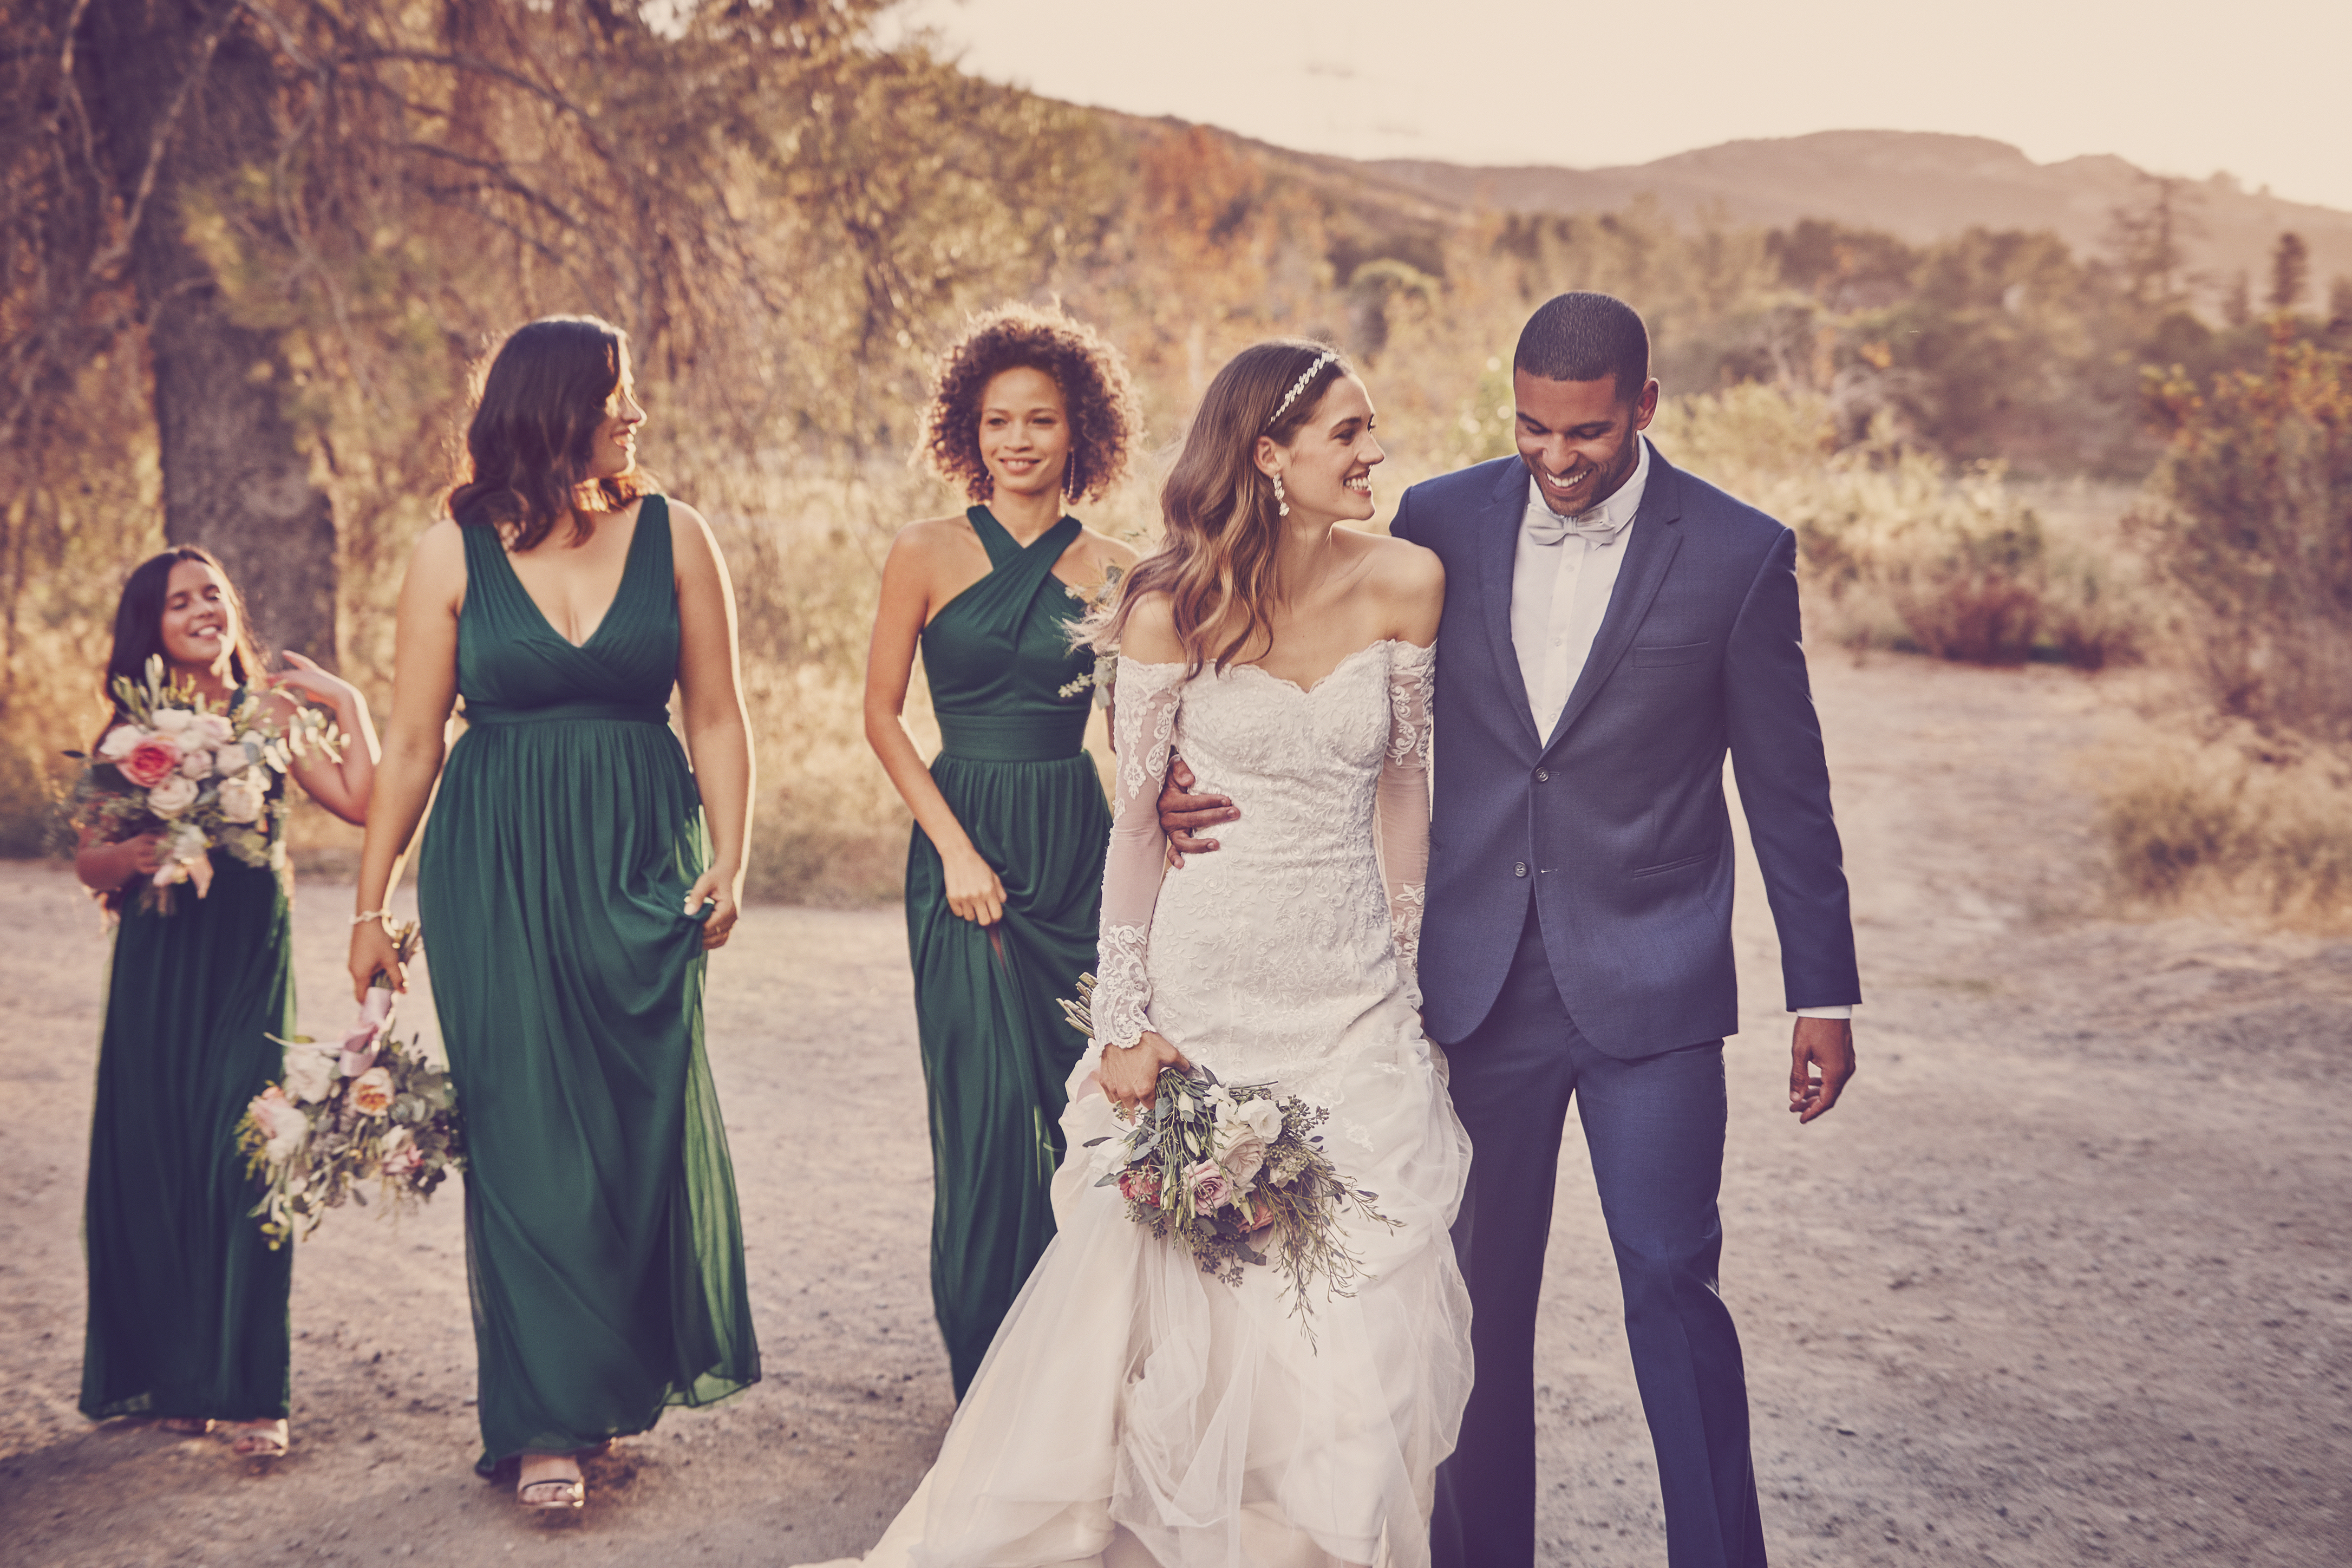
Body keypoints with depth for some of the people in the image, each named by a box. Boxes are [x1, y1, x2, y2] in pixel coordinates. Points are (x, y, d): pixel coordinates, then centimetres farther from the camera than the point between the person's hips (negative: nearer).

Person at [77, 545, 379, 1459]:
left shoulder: (269, 713, 3)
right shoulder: (134, 726, 7)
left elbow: (363, 803, -8)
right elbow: (87, 859, 5)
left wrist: (348, 704, -6)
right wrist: (131, 855, -15)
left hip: (248, 956, -2)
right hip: (157, 961, 2)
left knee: (240, 1159, -8)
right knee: (153, 1159, 5)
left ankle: (247, 1391, -1)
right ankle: (170, 1373, 21)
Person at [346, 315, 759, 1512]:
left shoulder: (673, 536, 2)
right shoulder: (455, 552, 0)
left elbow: (716, 717, 4)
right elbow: (413, 744, 3)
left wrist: (727, 863, -6)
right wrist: (371, 902, 3)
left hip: (640, 863, 1)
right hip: (496, 871, -1)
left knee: (647, 1119, 6)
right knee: (525, 1134, -1)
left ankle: (637, 1368, 28)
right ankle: (549, 1422, 9)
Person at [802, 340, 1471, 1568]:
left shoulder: (1405, 582, -3)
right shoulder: (1171, 609, -9)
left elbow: (1403, 780, 8)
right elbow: (1136, 816, -5)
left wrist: (1412, 960, 11)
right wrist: (1125, 1021, -7)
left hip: (1357, 1000, 2)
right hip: (1208, 983, -2)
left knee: (1360, 1300, 4)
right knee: (1182, 1288, 5)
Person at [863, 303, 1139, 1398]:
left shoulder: (1112, 570, 4)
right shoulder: (926, 555, -1)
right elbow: (883, 713, 0)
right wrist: (956, 848, -7)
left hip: (1079, 842, 2)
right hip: (964, 837, -2)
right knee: (987, 1104, -4)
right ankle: (990, 1377, 12)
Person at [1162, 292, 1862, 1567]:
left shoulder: (1738, 554, -5)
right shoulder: (1438, 523, 1)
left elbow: (1787, 791, 1)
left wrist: (1823, 995, 2)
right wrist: (1215, 781, -11)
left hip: (1648, 985, -2)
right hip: (1478, 982, 3)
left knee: (1671, 1280, -3)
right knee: (1480, 1291, 10)